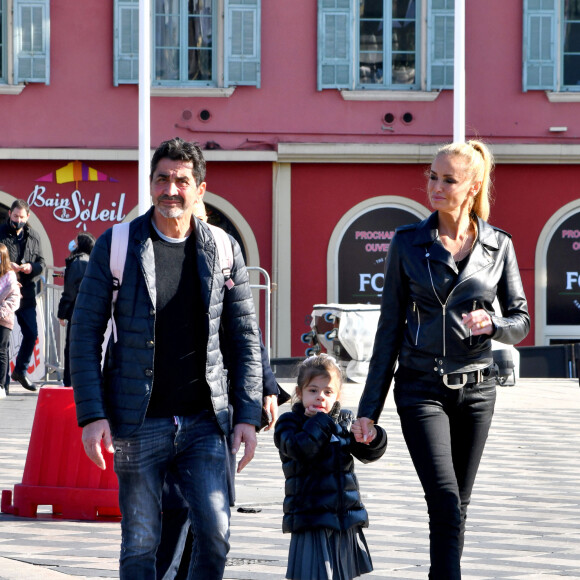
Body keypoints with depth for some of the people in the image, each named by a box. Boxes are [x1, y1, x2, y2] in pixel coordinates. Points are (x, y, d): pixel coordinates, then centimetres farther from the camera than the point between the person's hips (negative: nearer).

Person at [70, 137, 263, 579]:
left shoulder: (223, 250, 5)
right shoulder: (116, 246, -1)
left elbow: (245, 339, 9)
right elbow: (86, 332, -1)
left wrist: (248, 415, 1)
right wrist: (91, 414, -9)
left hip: (205, 421, 2)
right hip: (138, 424, -1)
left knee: (215, 533, -7)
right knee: (141, 544, 2)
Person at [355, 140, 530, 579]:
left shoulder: (498, 245, 4)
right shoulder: (408, 242, 0)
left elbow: (520, 322, 8)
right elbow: (390, 326, 2)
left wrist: (492, 324, -17)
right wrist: (370, 406, 0)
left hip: (476, 388, 2)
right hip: (422, 388, -2)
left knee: (456, 506, 8)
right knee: (446, 504, -15)